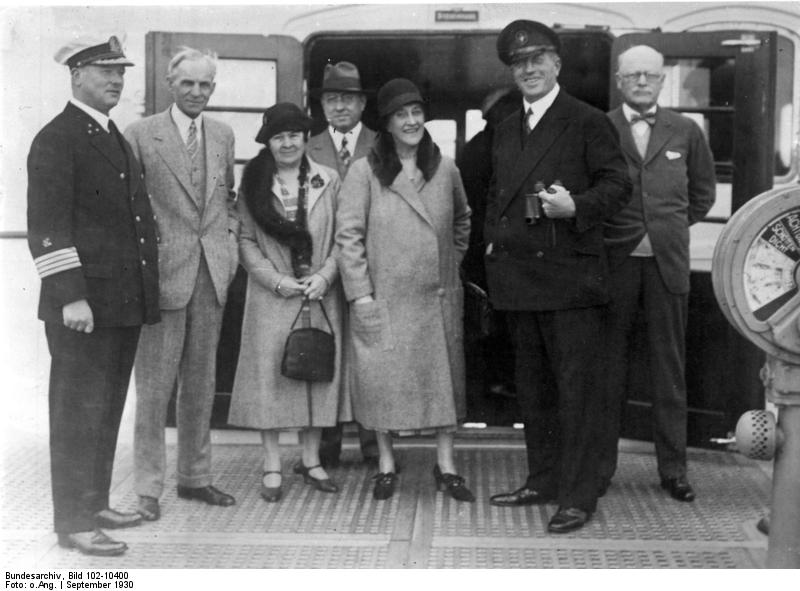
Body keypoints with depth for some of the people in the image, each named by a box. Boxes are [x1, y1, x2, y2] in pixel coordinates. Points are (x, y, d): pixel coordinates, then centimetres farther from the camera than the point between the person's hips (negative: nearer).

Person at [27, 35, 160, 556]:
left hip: (125, 300, 8)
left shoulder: (117, 139, 19)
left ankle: (95, 503, 26)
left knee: (108, 410, 15)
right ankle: (73, 522, 7)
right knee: (80, 412, -1)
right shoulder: (56, 140, -7)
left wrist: (146, 289, 15)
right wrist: (70, 295, -21)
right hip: (84, 304, -8)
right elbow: (47, 228, -14)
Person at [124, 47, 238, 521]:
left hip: (212, 269, 5)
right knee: (155, 383, -1)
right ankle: (149, 486, 10)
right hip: (163, 270, -5)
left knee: (202, 380, 12)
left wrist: (231, 238, 8)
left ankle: (196, 477, 24)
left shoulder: (223, 135, 11)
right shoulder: (142, 134, -4)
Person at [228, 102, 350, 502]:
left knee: (320, 372, 6)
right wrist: (278, 281, -11)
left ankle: (311, 460, 20)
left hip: (321, 295, 2)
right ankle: (272, 467, 9)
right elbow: (246, 241, 0)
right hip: (272, 296, -1)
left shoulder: (328, 181, 4)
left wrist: (324, 275, -10)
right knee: (270, 374, 0)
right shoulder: (253, 184, 2)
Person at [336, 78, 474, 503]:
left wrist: (452, 262, 12)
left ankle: (445, 466, 17)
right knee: (382, 377, 3)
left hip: (437, 297, 3)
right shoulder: (365, 171, -5)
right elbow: (348, 235, -6)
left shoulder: (444, 170, 5)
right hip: (382, 297, -3)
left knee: (443, 376, 6)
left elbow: (462, 220, 22)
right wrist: (359, 293, -10)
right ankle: (386, 465, 18)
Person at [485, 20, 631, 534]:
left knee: (576, 389, -2)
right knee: (533, 388, 15)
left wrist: (575, 207, -24)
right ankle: (543, 481, 28)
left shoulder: (588, 123, -4)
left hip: (570, 277, -7)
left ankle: (579, 496, 5)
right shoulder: (507, 131, 17)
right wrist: (493, 240, 12)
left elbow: (618, 185, -9)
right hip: (517, 276, 7)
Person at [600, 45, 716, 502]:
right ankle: (601, 465, 14)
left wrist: (676, 226, 13)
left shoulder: (685, 132, 9)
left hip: (668, 262, 2)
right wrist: (600, 233, 1)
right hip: (614, 261, -2)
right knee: (610, 366, 4)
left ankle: (673, 468, 15)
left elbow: (703, 190, 20)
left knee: (669, 366, 7)